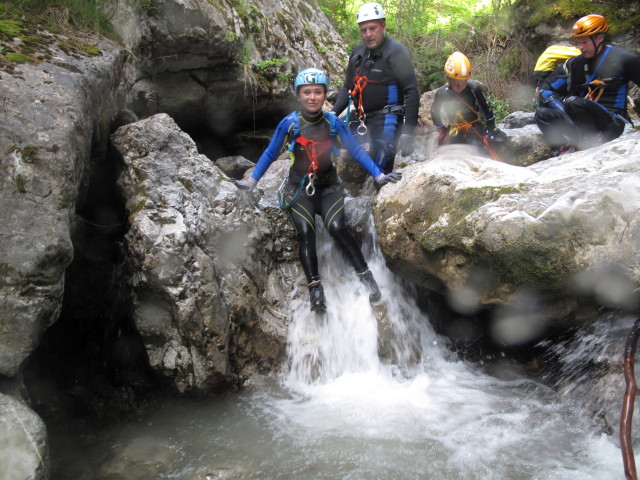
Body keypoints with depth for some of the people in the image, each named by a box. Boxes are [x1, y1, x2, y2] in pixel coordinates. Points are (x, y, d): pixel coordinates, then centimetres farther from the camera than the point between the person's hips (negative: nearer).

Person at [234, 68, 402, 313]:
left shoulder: (334, 123, -2)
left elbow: (356, 151, 3)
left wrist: (379, 176, -3)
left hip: (328, 187, 0)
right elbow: (270, 153, 2)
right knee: (305, 232, -21)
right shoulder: (289, 123, -5)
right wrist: (251, 181, -4)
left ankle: (366, 277, -16)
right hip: (298, 188, 0)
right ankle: (315, 288, -22)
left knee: (337, 227, -22)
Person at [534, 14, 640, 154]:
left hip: (611, 125, -5)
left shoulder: (621, 59, -1)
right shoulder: (574, 63, 11)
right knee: (543, 114, -15)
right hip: (584, 123, 5)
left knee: (574, 102, -30)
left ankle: (593, 145, -19)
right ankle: (565, 150, -31)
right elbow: (545, 89, 6)